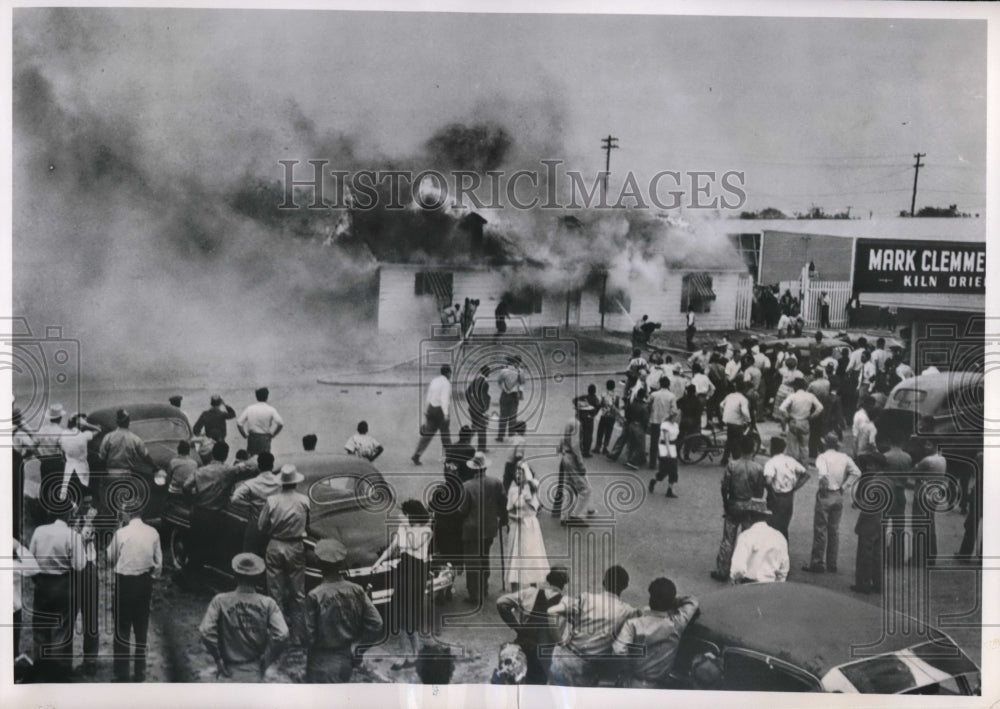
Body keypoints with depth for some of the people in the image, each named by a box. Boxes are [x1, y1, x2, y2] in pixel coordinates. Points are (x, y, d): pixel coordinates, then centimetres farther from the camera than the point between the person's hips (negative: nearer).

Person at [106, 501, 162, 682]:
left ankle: (122, 674, 6)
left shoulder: (121, 533, -14)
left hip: (124, 582, -4)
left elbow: (110, 559, -3)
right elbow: (158, 561, 3)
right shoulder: (153, 533, -3)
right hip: (145, 581, 4)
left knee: (122, 629, 5)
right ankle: (140, 672, 20)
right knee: (141, 629, 14)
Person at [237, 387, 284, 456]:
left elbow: (239, 423, -2)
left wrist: (245, 435, 5)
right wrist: (272, 435, -4)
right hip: (264, 439, -3)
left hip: (252, 438, 3)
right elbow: (280, 423, -17)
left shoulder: (249, 408, 1)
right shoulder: (270, 410, -6)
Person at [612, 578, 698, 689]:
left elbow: (618, 653, -28)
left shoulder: (633, 624, -23)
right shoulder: (676, 623, -16)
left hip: (632, 684, 0)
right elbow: (692, 601, 2)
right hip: (660, 686, 0)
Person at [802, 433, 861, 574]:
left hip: (825, 495, -5)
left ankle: (818, 563, 4)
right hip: (839, 496, 5)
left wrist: (824, 485, -11)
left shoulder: (822, 457, -11)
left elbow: (823, 474, -28)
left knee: (820, 530, 2)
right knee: (834, 530, 13)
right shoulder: (844, 457, 4)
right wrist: (844, 486, -1)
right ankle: (832, 564, 16)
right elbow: (856, 472, -5)